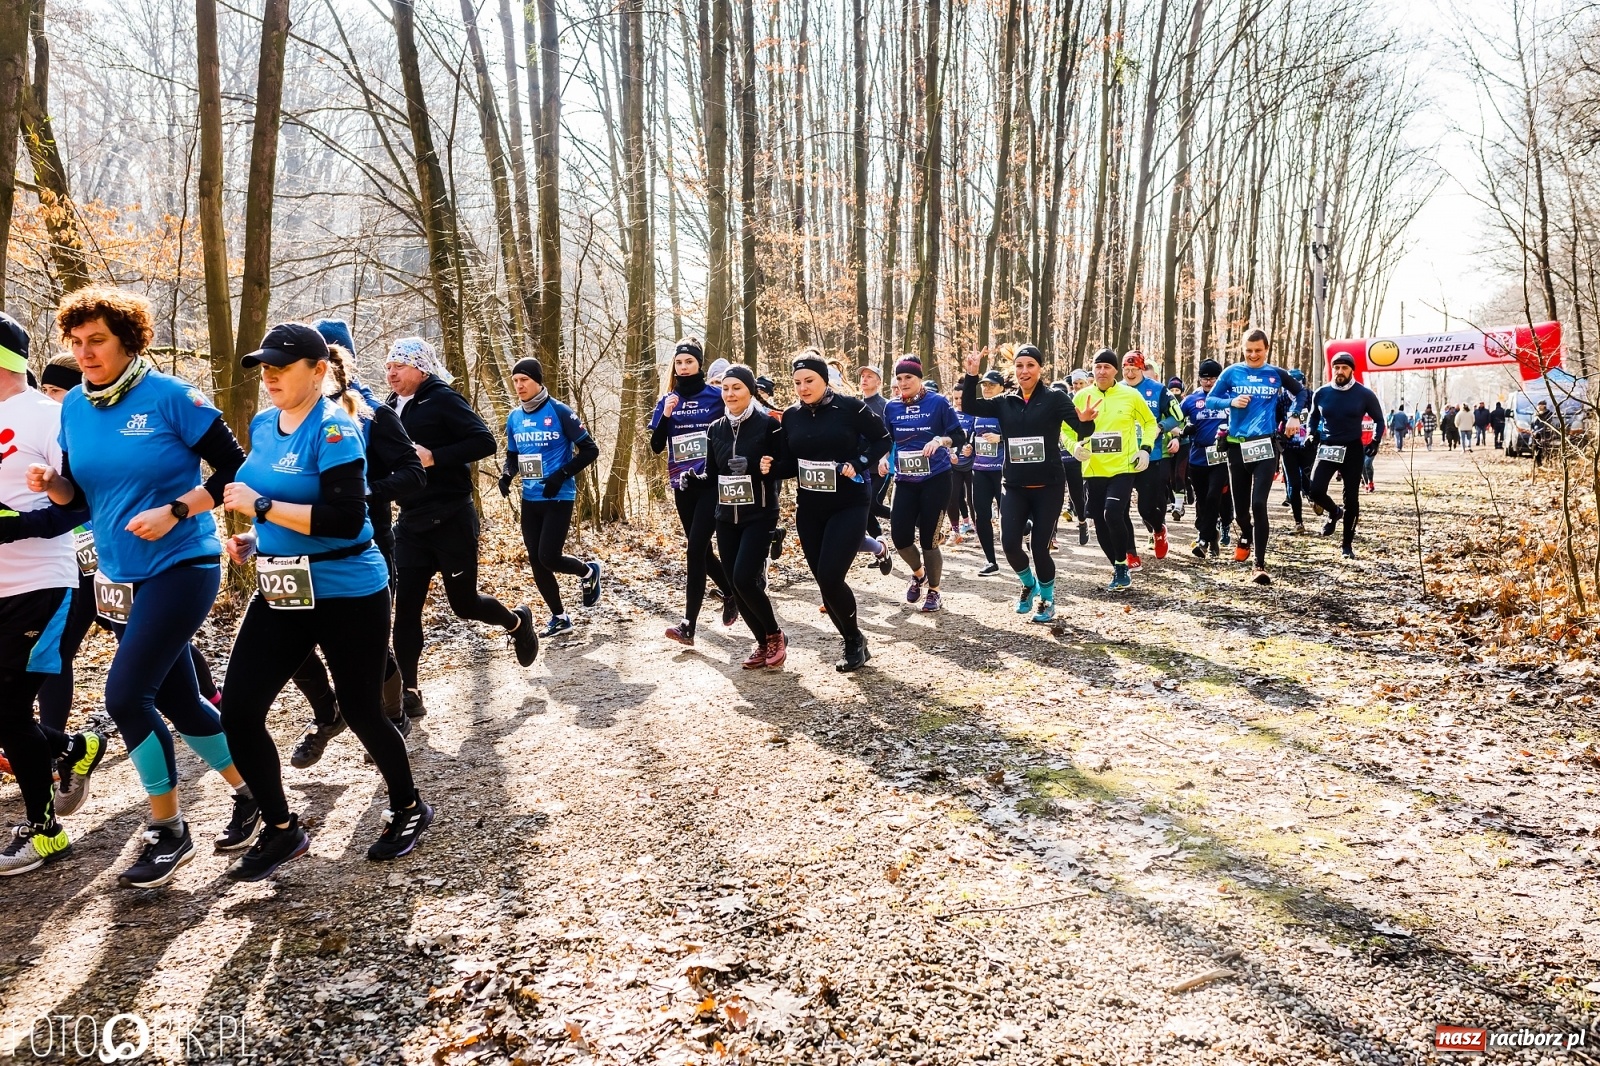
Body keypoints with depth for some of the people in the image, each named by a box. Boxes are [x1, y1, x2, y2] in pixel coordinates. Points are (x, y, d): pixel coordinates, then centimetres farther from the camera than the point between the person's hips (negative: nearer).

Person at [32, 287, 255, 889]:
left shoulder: (170, 397, -12)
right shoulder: (74, 406, 6)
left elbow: (234, 470, -11)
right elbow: (77, 494, 14)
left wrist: (173, 510, -20)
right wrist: (51, 484, -8)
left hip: (181, 567, -7)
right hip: (120, 577, 7)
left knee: (126, 695, -13)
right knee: (178, 701, 11)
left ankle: (168, 832, 4)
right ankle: (250, 796, 29)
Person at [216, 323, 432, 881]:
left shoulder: (334, 428, -16)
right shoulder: (263, 425, 8)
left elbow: (345, 518, -27)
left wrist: (260, 506, -22)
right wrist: (254, 539, 6)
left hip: (347, 594, -7)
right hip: (280, 592, 7)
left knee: (361, 710, 6)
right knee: (238, 712, 0)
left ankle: (409, 809, 31)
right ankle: (281, 829, 19)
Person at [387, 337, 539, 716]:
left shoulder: (442, 399, -9)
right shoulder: (390, 409, 11)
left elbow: (484, 442, -18)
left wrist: (433, 457, -25)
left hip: (451, 520, -6)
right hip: (410, 524, 6)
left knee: (464, 602, 5)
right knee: (405, 608, 0)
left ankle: (517, 622, 35)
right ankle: (409, 693, 7)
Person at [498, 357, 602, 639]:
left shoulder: (559, 411, -11)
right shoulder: (514, 418, 6)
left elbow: (590, 450, -9)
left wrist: (562, 475, -18)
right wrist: (507, 474, -3)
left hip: (559, 498, -6)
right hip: (530, 500, 6)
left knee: (549, 557, -12)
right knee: (536, 562, 5)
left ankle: (589, 572, 20)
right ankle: (559, 618, 20)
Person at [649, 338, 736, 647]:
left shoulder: (716, 396, -1)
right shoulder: (667, 401, 8)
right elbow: (656, 446, 3)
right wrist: (666, 416, -10)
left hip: (712, 483, -5)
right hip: (683, 485, 5)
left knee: (696, 549, -13)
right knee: (701, 549, 12)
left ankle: (688, 625, -12)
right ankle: (731, 593, 37)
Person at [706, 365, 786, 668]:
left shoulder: (768, 424, -7)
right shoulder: (716, 429, 8)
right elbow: (711, 474, 14)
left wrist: (769, 469, -24)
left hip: (759, 515, -6)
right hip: (726, 517, 6)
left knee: (744, 578, -18)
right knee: (736, 584, 4)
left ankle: (776, 636, 6)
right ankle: (763, 642, 23)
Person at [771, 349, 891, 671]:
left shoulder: (849, 407, -11)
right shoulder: (791, 415, 3)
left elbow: (883, 439, -1)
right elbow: (788, 464, 7)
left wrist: (859, 464, -16)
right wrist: (770, 466, -14)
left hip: (849, 505, -5)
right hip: (809, 508, 5)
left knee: (830, 577, -15)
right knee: (823, 580, 6)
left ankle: (856, 640, 9)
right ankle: (853, 643, 24)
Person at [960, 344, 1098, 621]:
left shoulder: (1054, 398, -5)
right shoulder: (1005, 402, 5)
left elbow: (1081, 428, -16)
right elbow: (970, 406, -5)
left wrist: (1085, 421, -39)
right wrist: (971, 377, -18)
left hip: (1048, 487, -3)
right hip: (1015, 487, 3)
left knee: (1040, 547, -1)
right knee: (1009, 543, -7)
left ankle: (1047, 597, 25)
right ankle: (1029, 584, 25)